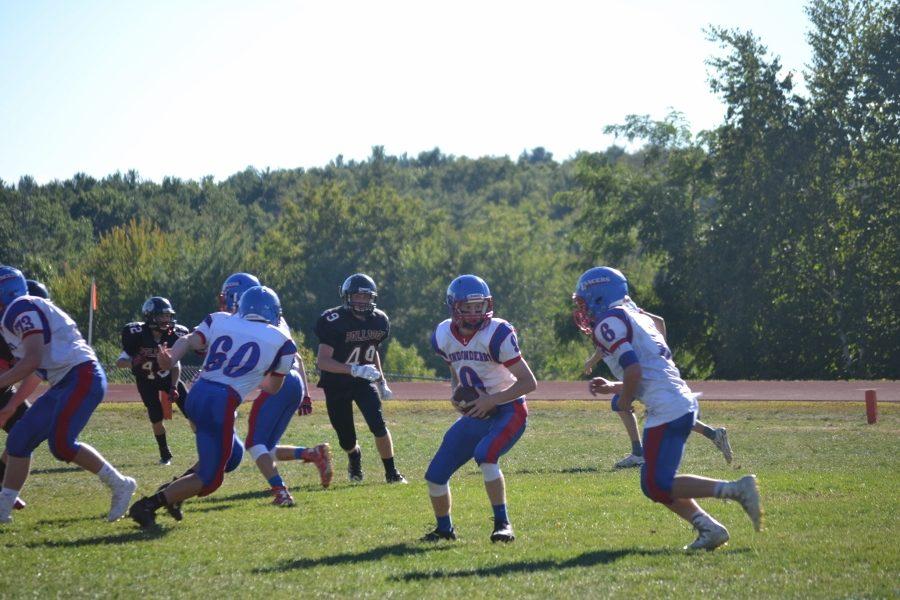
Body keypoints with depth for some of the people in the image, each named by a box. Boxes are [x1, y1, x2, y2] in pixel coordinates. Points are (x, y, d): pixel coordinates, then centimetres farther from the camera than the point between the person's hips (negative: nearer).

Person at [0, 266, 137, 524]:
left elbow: (32, 361, -20)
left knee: (61, 443, -19)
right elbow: (32, 371, 25)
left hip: (82, 377, -10)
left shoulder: (22, 309, -11)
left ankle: (119, 485, -5)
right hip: (63, 385, 10)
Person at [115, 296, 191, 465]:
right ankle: (165, 453, 8)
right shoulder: (137, 335, -27)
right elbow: (119, 362, -23)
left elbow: (175, 365, -8)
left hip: (168, 377, 2)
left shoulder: (174, 335, -19)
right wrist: (134, 363, -44)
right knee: (156, 417, -11)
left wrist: (173, 387, -18)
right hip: (147, 382, -2)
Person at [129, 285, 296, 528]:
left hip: (196, 395, 6)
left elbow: (189, 340, -4)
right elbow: (273, 388, 19)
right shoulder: (281, 342, 7)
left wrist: (169, 361, -20)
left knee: (232, 454, 26)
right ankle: (148, 505, -6)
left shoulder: (219, 321, 15)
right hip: (221, 404, -6)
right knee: (209, 479, 6)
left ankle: (173, 492, 17)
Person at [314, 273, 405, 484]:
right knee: (347, 440, 5)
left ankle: (391, 473, -3)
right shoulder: (334, 322, -22)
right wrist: (355, 370, -38)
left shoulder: (379, 320, -3)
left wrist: (382, 382, 12)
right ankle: (355, 458, 42)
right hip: (336, 385, -3)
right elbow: (322, 361, -28)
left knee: (378, 425, -18)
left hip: (364, 381, 3)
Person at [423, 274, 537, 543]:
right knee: (436, 474, 3)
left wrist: (492, 400, -23)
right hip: (475, 414, 6)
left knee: (485, 455, -33)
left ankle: (502, 525, -23)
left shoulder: (497, 334, -20)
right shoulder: (444, 336, -2)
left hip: (508, 411, -6)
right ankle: (444, 528, 28)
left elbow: (529, 382, -17)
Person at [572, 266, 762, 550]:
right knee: (655, 482, 15)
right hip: (684, 404, 10)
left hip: (666, 410, -10)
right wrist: (612, 387, 21)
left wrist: (624, 401, -1)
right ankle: (709, 528, 7)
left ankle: (735, 489, -10)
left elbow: (634, 370, -19)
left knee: (658, 486, -5)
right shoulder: (636, 317, 22)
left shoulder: (609, 324, -7)